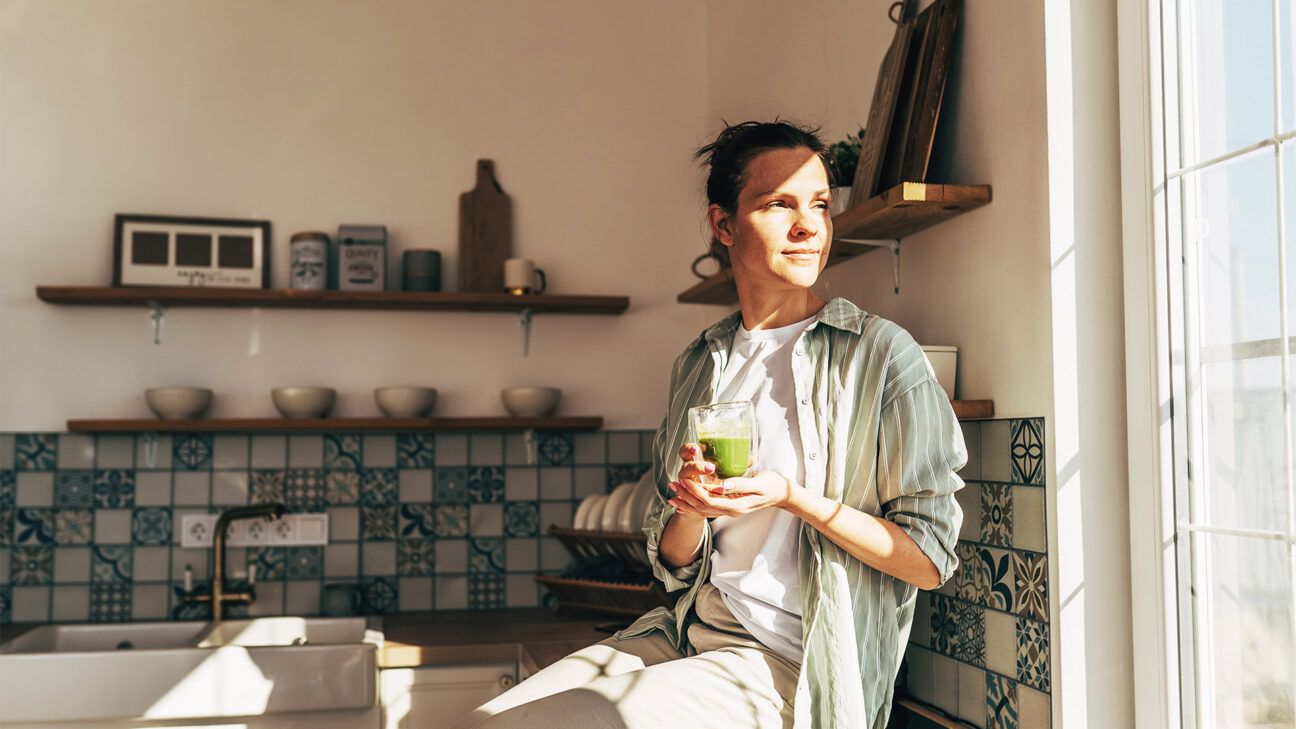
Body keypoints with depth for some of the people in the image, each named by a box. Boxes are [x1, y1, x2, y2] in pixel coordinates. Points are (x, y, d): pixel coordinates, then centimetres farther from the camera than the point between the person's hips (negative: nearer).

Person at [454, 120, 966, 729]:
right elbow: (670, 564, 13)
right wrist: (693, 511, -10)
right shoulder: (698, 364, 11)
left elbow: (930, 559, -7)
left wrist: (792, 497, -18)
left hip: (787, 662, -5)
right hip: (682, 632, 5)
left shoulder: (880, 353, -5)